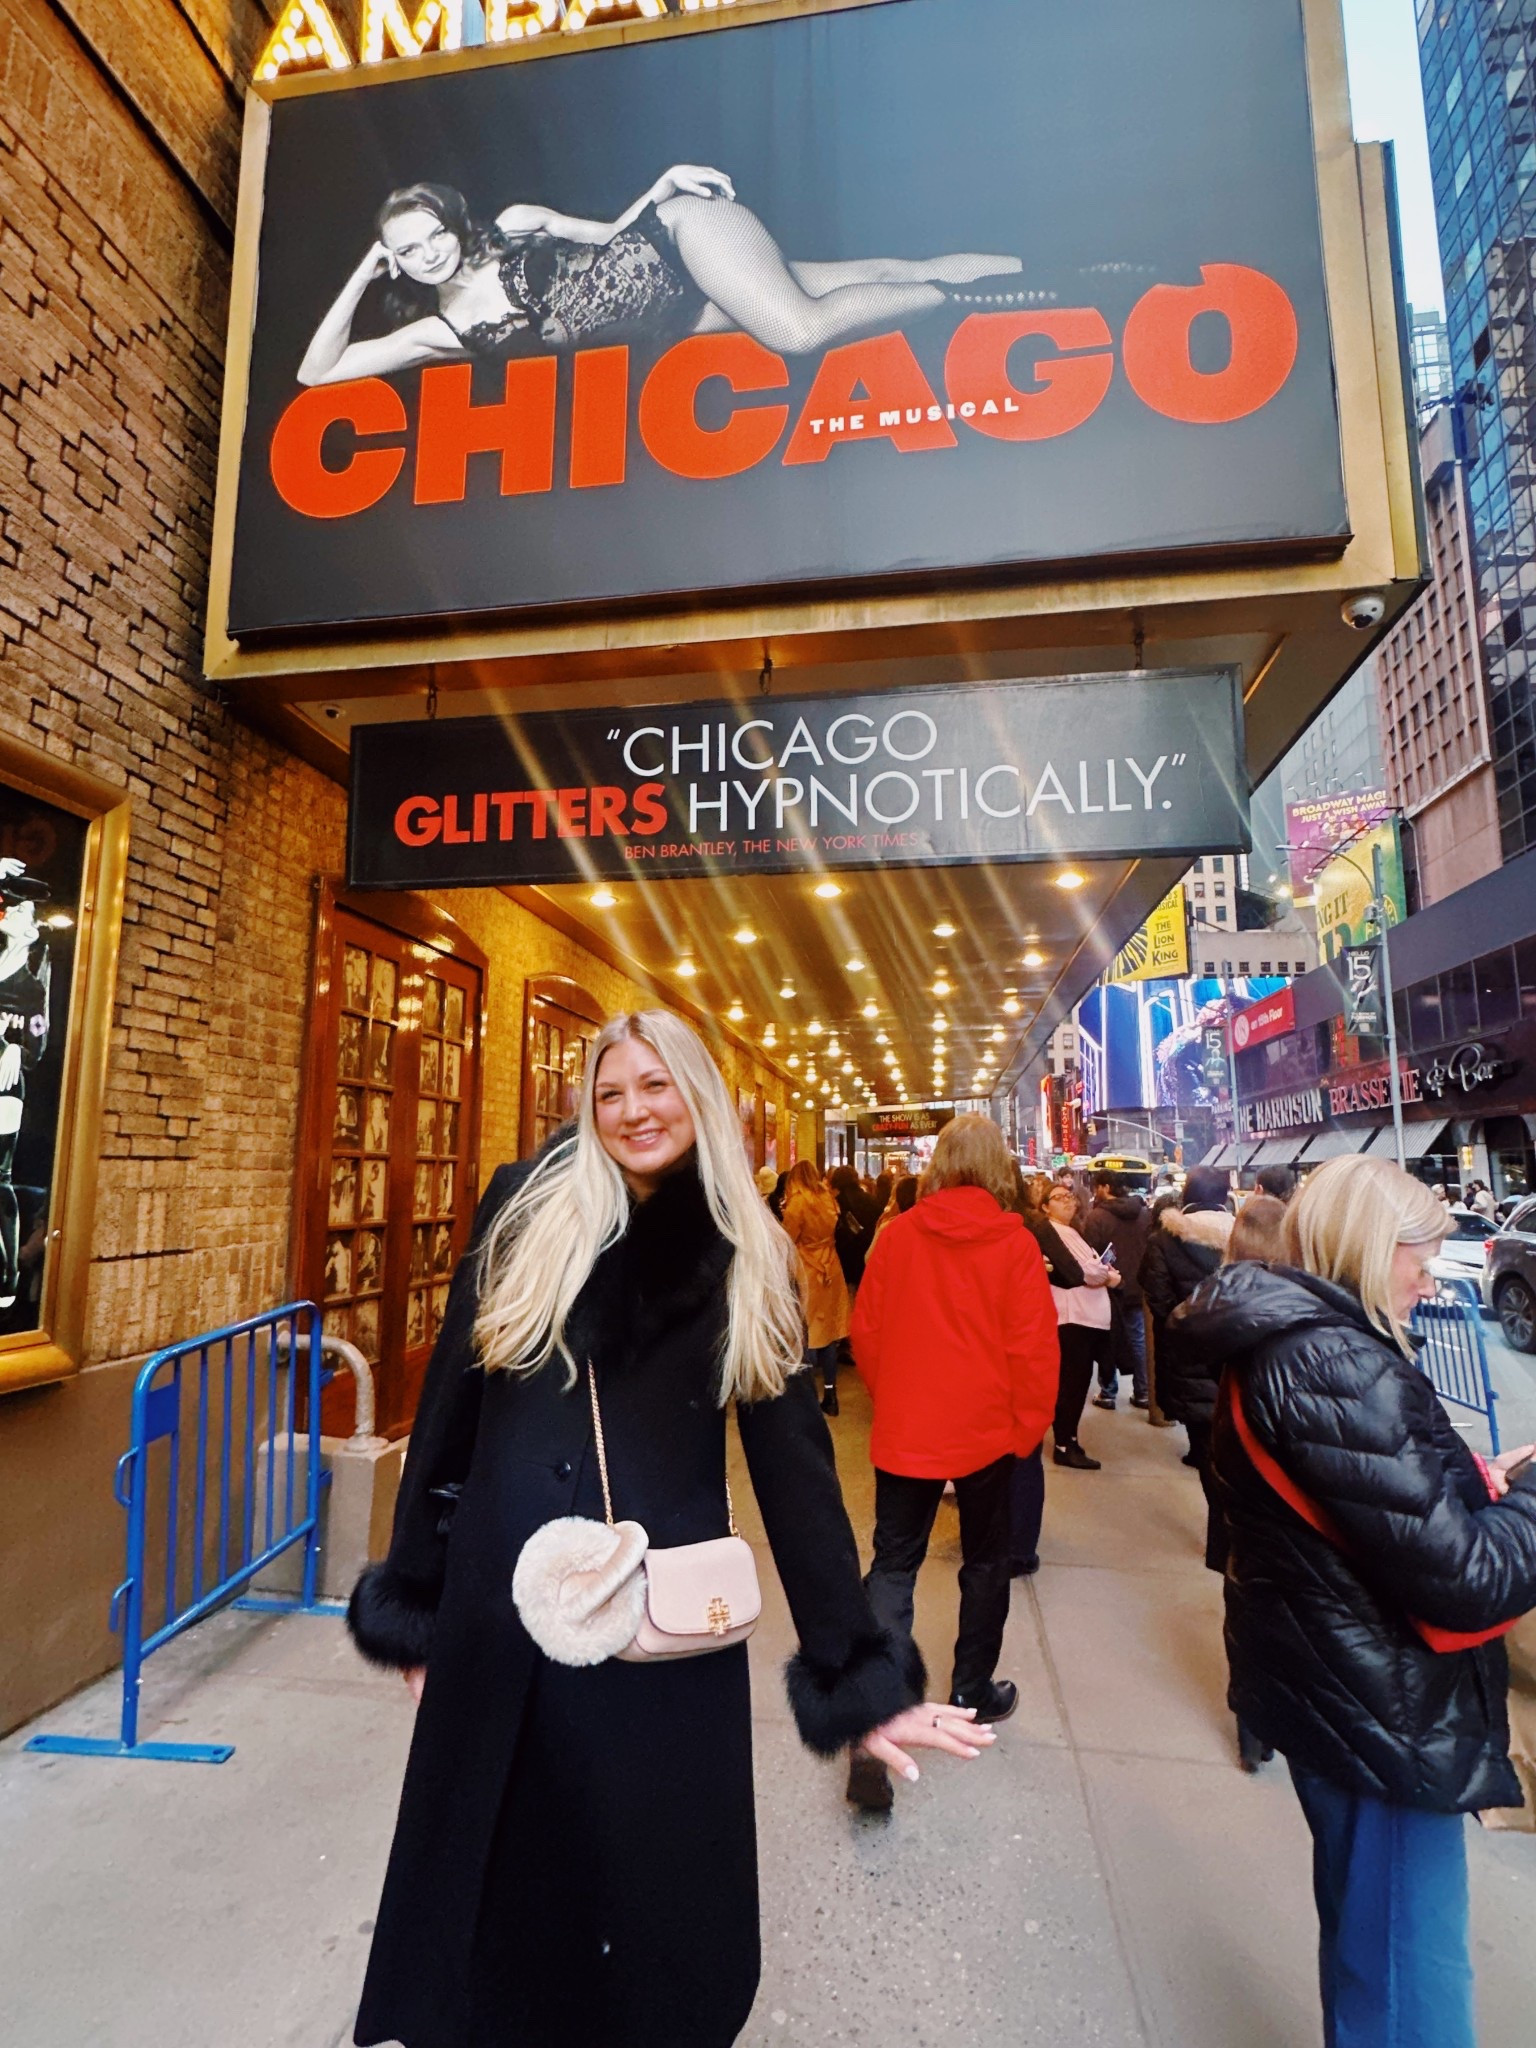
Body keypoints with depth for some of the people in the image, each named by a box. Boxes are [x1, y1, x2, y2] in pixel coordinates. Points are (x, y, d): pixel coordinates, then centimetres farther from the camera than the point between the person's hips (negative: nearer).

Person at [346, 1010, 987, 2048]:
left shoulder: (748, 1263, -1)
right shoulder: (528, 1209, -2)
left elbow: (795, 1468, 0)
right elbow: (449, 1411, 3)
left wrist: (859, 1674, -2)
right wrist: (415, 1601, 7)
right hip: (498, 1622, 1)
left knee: (657, 1919, 14)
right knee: (487, 1894, 16)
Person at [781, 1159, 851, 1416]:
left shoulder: (797, 1202, -13)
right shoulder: (828, 1199, 5)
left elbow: (788, 1240, -12)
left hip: (806, 1274, -6)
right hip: (830, 1271, 6)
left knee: (807, 1335, 2)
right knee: (827, 1332, 12)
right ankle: (830, 1395, 18)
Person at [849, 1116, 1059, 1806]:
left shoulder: (898, 1234, -8)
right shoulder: (1015, 1243, -14)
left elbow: (865, 1329, -2)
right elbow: (1035, 1347, -13)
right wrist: (1028, 1427, 2)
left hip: (905, 1430, 1)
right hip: (987, 1432, -1)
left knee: (893, 1564, 11)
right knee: (985, 1562, 21)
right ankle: (973, 1693, 36)